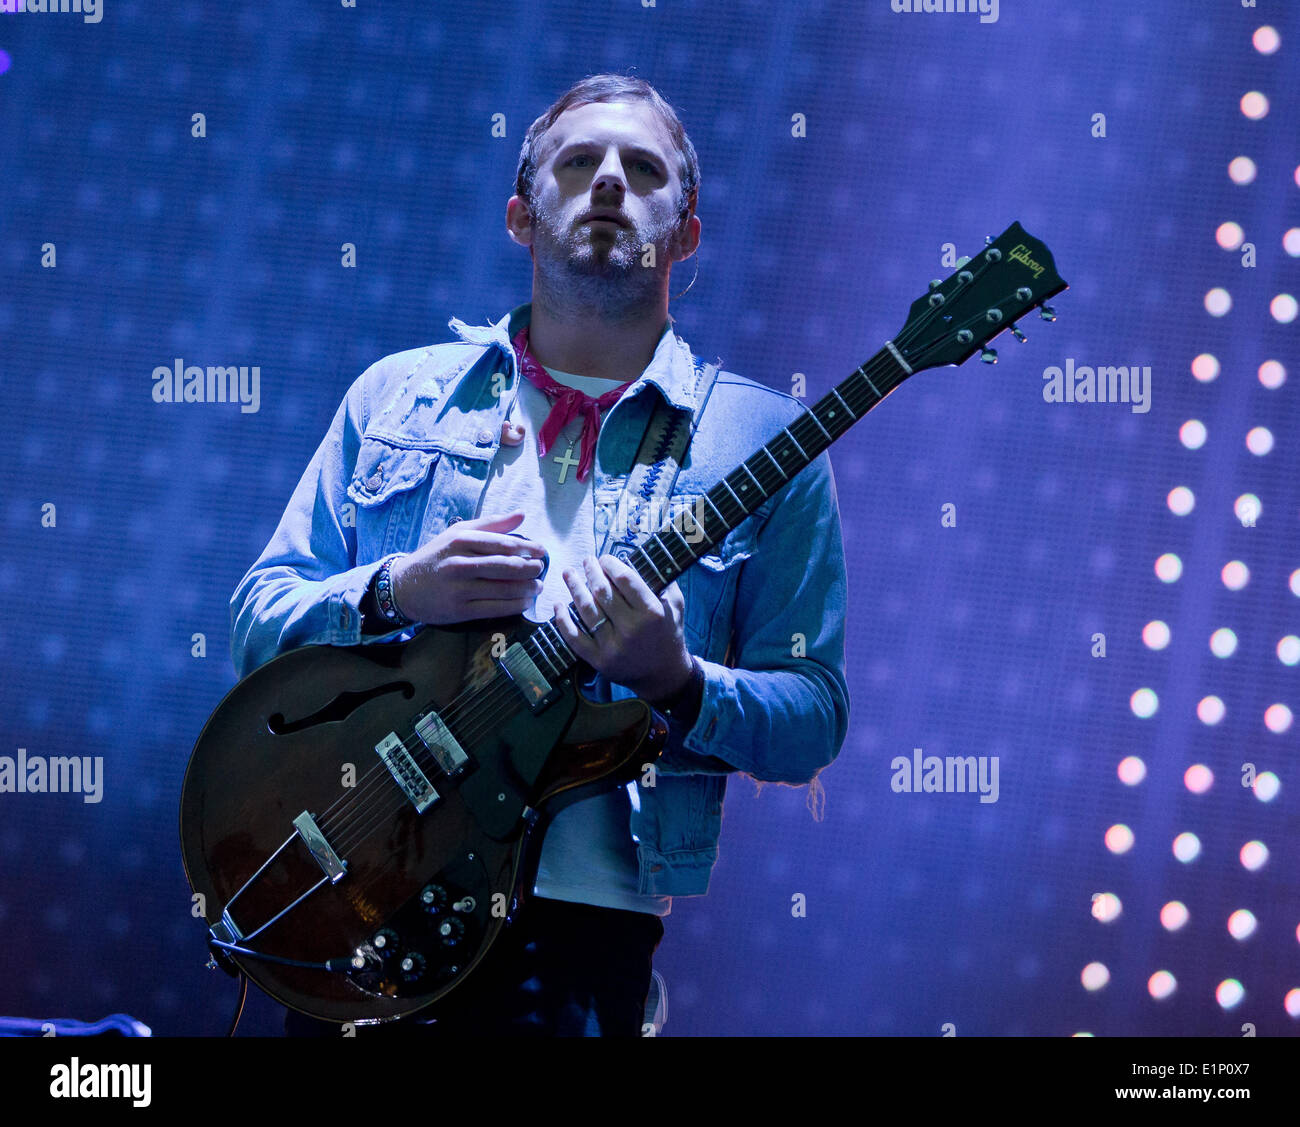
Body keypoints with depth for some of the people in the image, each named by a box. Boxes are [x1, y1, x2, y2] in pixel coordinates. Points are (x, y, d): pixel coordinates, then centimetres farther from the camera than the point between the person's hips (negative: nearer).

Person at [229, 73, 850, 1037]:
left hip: (579, 930, -2)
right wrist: (396, 595, -10)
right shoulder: (399, 395, 13)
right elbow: (259, 624, 10)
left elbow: (814, 721, 2)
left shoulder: (757, 441, 5)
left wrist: (675, 683, -18)